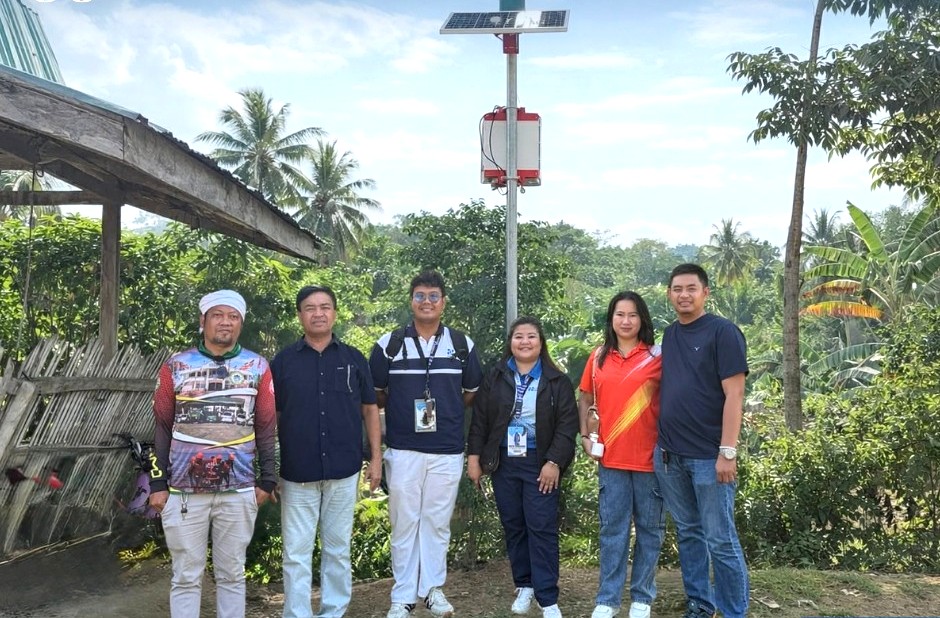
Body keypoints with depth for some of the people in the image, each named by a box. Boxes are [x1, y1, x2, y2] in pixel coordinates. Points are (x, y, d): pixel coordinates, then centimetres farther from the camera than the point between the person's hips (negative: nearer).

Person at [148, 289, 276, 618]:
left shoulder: (257, 367, 4)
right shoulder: (176, 366, 3)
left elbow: (266, 428, 6)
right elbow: (162, 428, 5)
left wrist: (266, 481, 3)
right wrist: (158, 484, 2)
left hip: (239, 491, 1)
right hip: (183, 490, 0)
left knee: (232, 574, 10)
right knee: (186, 576, 7)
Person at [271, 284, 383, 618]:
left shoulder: (353, 359, 4)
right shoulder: (283, 361, 1)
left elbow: (369, 409, 8)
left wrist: (376, 457, 2)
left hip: (344, 470, 1)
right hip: (297, 472, -1)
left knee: (338, 548, 12)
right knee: (297, 552, 5)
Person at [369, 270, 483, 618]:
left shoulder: (462, 345, 4)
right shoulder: (389, 344, 0)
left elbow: (472, 392, 14)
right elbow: (375, 393, 8)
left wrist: (445, 410, 5)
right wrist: (403, 409, 3)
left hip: (448, 451, 1)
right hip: (403, 450, -1)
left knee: (437, 523, 11)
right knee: (404, 523, 5)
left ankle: (432, 587, 26)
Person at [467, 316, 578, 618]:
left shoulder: (557, 381, -1)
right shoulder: (495, 378, 6)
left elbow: (567, 424, -5)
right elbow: (479, 420, 6)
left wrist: (554, 462, -13)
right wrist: (474, 456, 0)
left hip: (540, 464, -3)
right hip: (503, 463, 3)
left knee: (542, 528, -3)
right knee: (513, 527, 11)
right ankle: (524, 586, 25)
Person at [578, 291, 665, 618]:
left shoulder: (657, 357, -3)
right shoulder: (598, 357, 5)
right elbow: (585, 399, 13)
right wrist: (584, 436, 3)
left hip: (650, 457, -1)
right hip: (610, 458, 2)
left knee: (649, 529, 9)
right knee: (612, 529, 7)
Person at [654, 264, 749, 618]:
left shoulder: (723, 332, -7)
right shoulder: (668, 336, 11)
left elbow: (733, 395, -12)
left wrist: (727, 451, -17)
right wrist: (663, 442, 10)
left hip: (708, 455, -6)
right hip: (668, 454, 6)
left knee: (720, 540, 0)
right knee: (687, 533, 15)